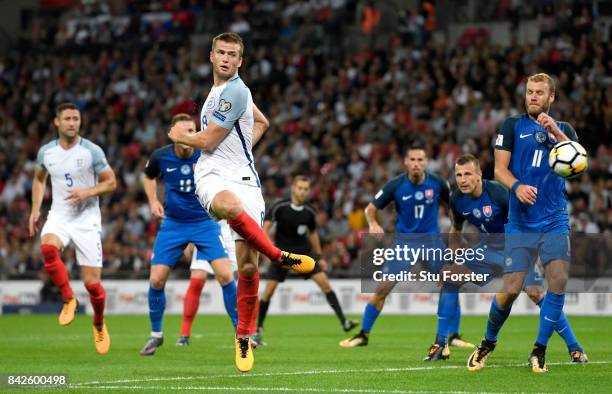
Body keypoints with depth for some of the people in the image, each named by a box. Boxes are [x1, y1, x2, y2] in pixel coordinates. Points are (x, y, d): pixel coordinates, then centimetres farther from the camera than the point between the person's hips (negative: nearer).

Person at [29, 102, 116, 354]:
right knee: (48, 246, -34)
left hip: (87, 219, -2)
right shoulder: (46, 152, 3)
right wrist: (35, 209, 10)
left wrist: (87, 192, -19)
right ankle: (68, 300, -13)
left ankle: (99, 324, 26)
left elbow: (111, 182, -2)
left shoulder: (91, 151, -8)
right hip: (59, 216, 2)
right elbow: (39, 179, 21)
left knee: (92, 283, -4)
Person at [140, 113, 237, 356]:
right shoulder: (160, 157, -8)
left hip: (205, 223, -2)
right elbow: (149, 177, 15)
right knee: (156, 279, -4)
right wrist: (153, 201, 0)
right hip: (173, 224, 2)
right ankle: (156, 334, 18)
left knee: (225, 274, -16)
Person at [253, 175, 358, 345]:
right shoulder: (280, 207, -12)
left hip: (304, 252, 3)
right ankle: (258, 329, 8)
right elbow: (265, 227, -12)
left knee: (324, 282, -11)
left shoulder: (309, 212, 0)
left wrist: (319, 257, 19)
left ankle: (344, 322, -10)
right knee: (268, 291, -8)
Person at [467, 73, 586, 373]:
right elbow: (500, 168, 0)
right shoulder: (513, 126, 7)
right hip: (520, 222, -1)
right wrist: (517, 186, -21)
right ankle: (488, 343, 21)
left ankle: (539, 351, -1)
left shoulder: (564, 129, 12)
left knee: (559, 280, -16)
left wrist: (554, 131, -17)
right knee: (511, 290, -6)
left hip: (555, 222, 1)